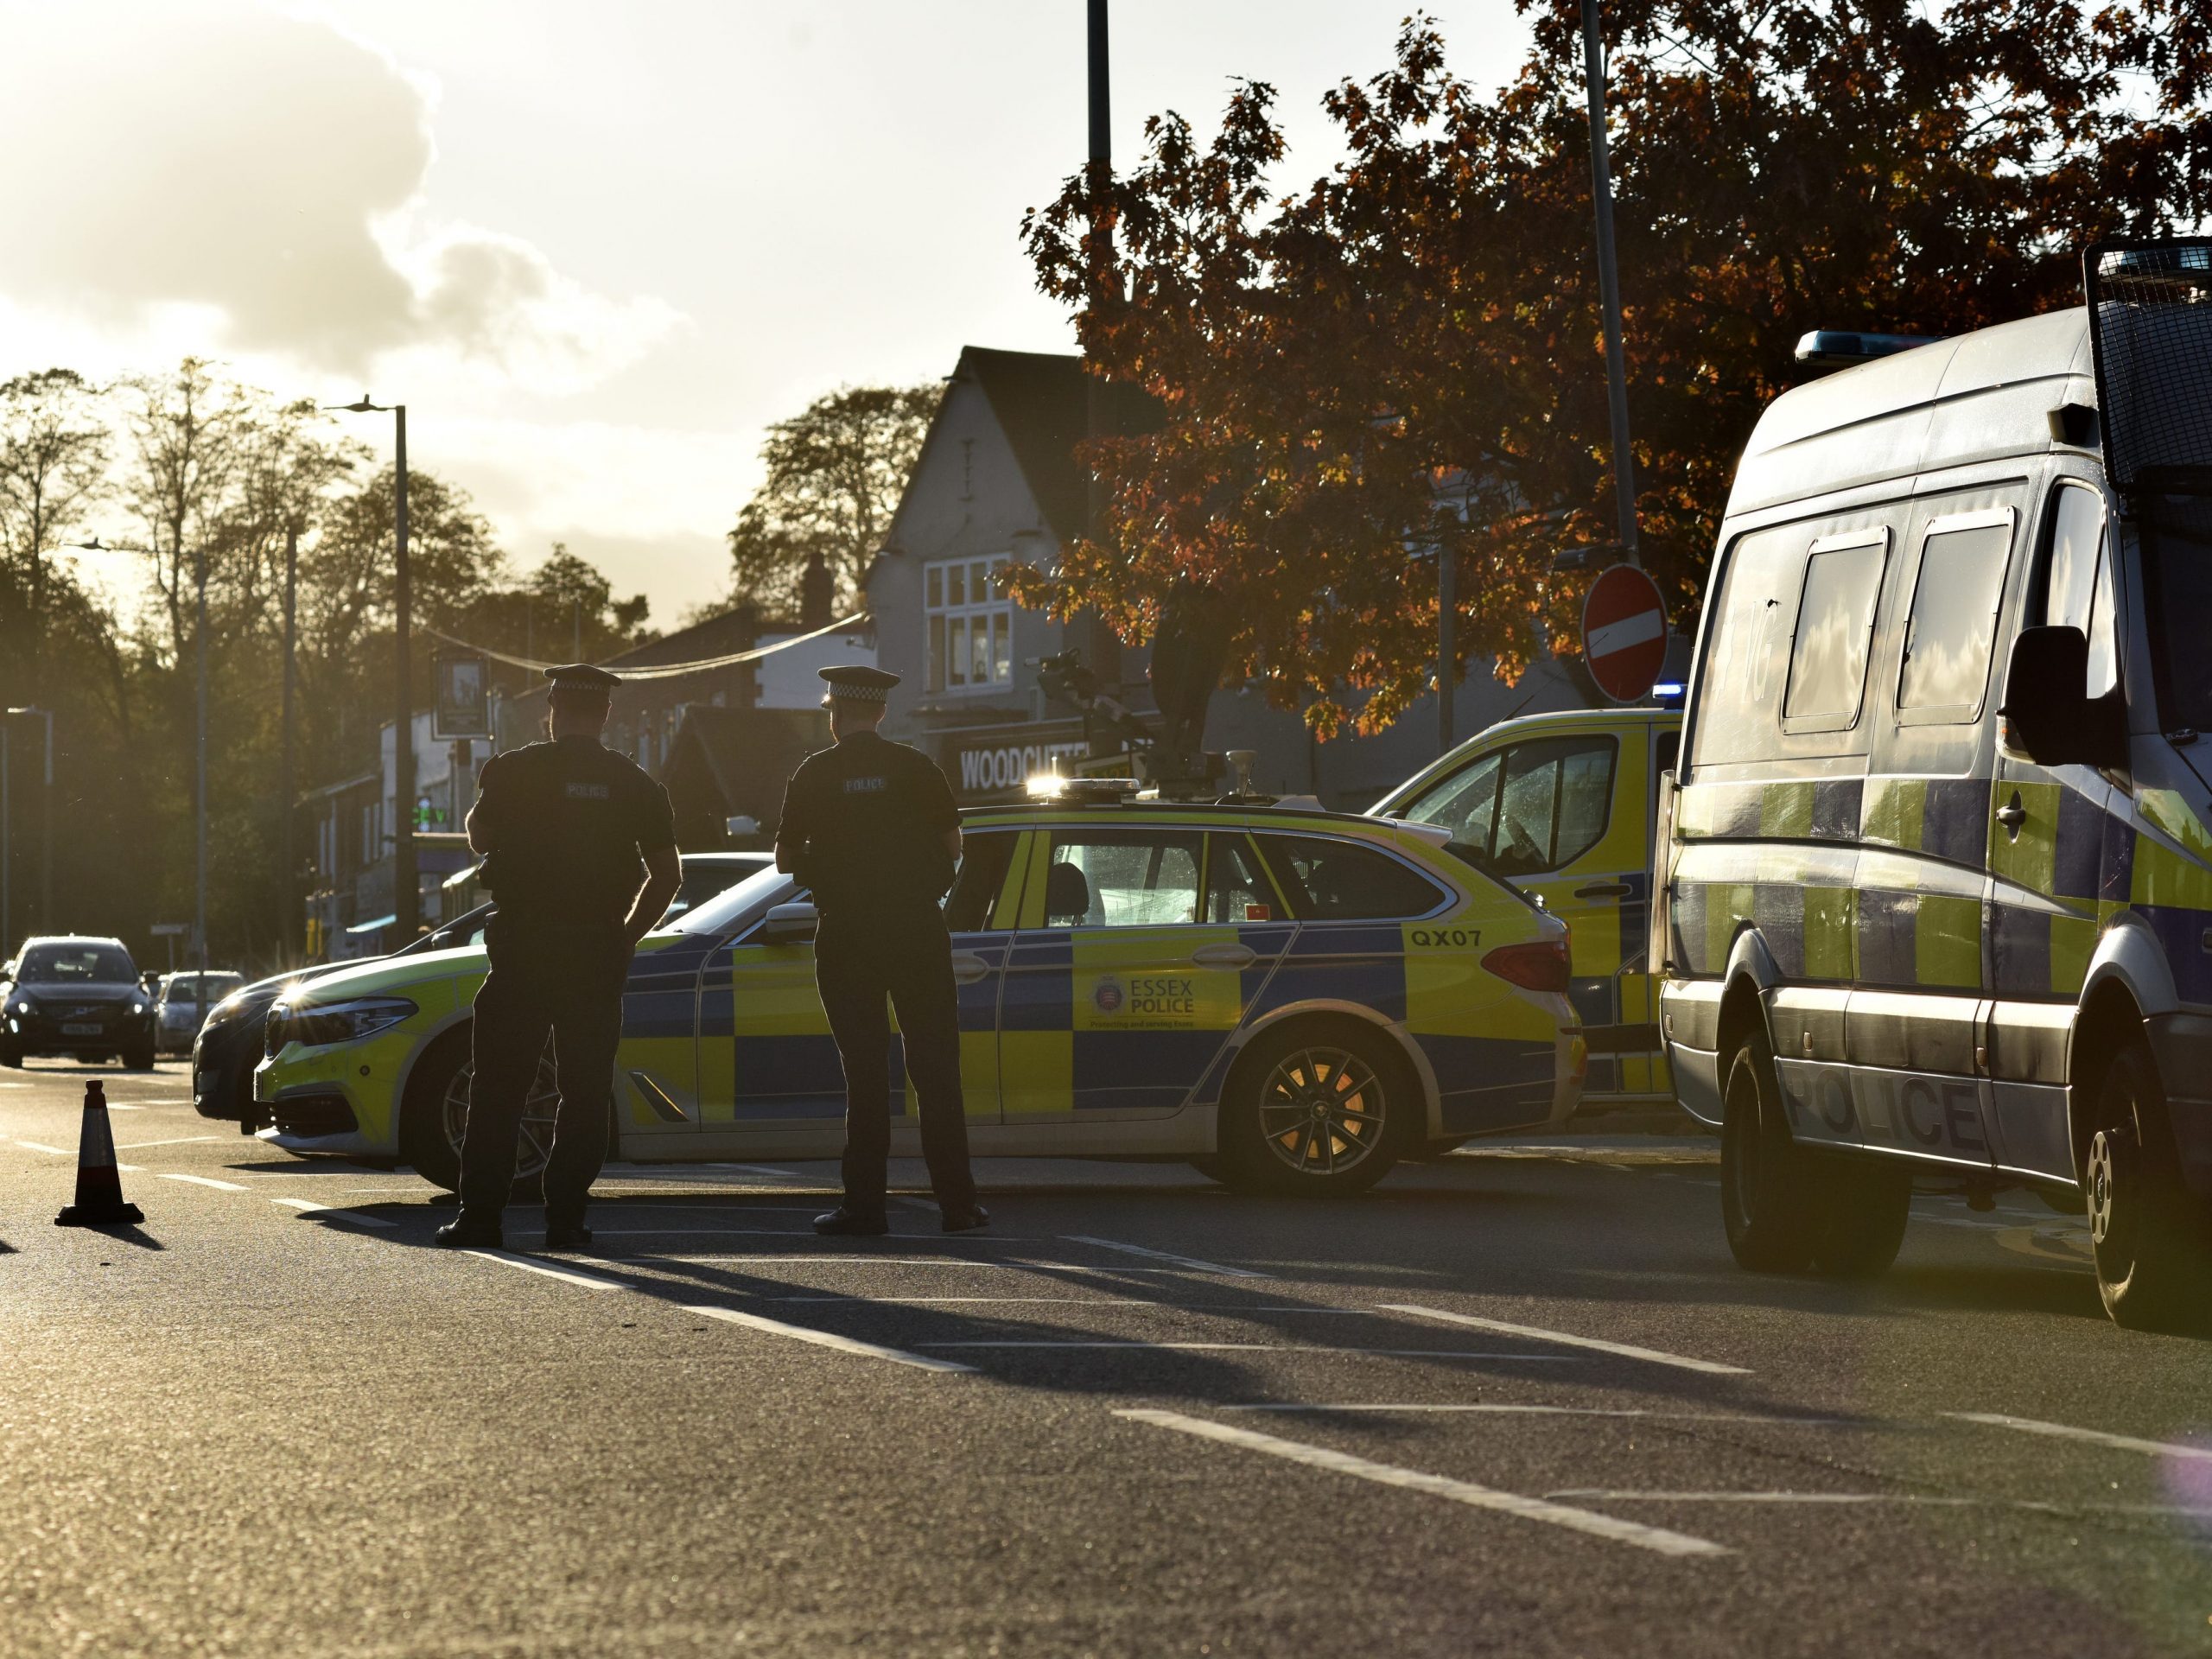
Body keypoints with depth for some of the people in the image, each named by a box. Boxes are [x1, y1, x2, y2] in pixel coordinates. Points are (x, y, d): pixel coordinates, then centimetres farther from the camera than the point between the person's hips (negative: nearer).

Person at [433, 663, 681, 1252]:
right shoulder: (634, 785, 4)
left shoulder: (512, 771, -3)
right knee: (586, 1091, 6)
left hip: (523, 945, -1)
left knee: (498, 1087, 4)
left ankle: (479, 1215, 1)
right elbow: (666, 875, 5)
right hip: (598, 951, 2)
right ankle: (565, 1219, 3)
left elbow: (479, 839, 13)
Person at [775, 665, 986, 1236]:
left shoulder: (815, 774, -1)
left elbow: (785, 859, 3)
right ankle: (957, 1203, 3)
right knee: (936, 1068, 5)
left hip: (846, 938, -1)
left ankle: (865, 1206, 0)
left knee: (864, 1072, 3)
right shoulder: (916, 767, 0)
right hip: (918, 932, 1)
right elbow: (953, 846, 5)